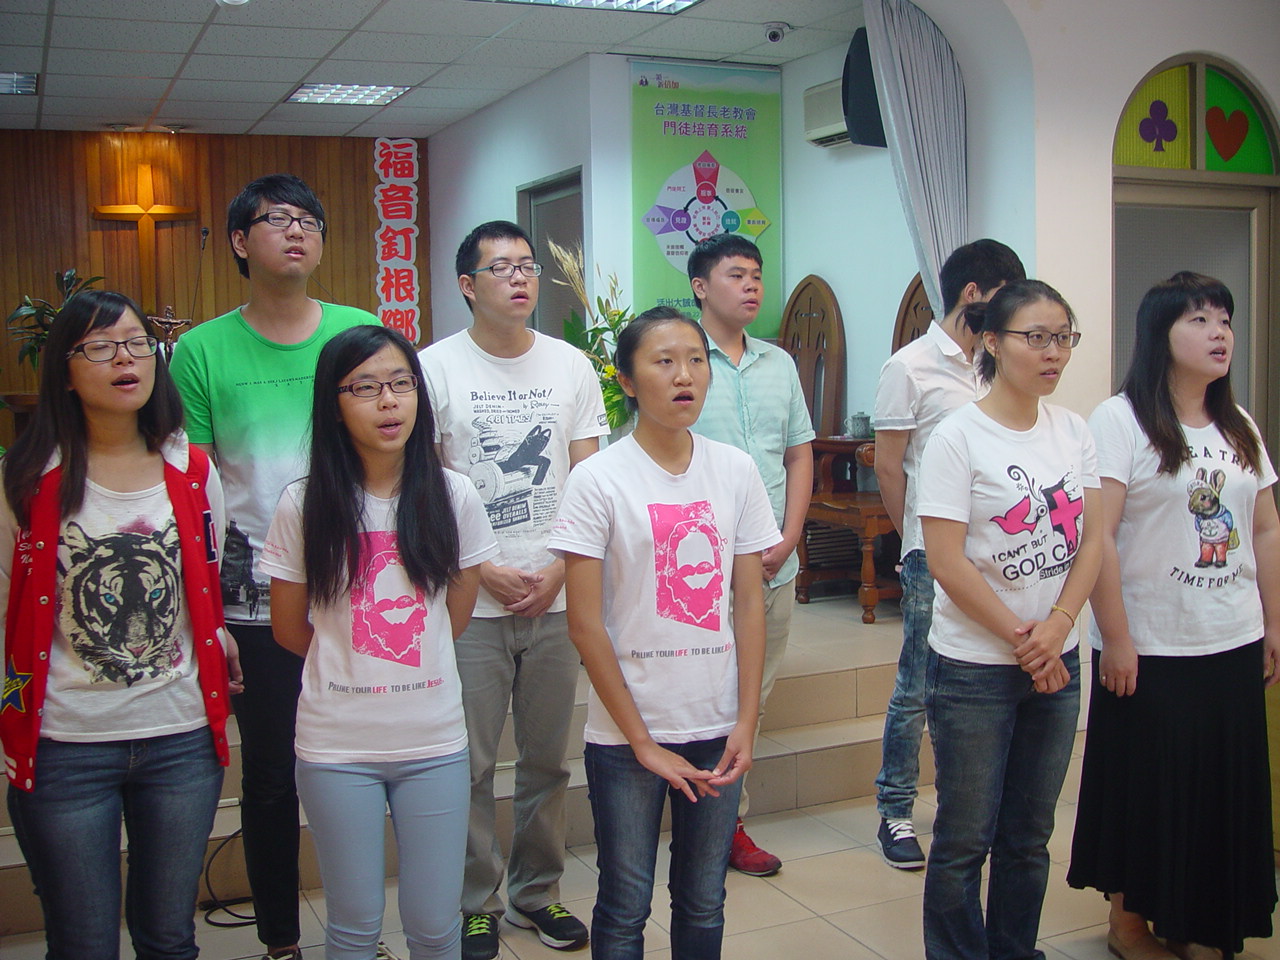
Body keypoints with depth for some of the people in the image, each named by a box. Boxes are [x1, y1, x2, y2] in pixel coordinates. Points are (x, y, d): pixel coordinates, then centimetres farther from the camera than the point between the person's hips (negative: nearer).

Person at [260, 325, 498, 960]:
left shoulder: (453, 499, -3)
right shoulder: (303, 506, -7)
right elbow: (289, 629, 4)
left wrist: (403, 664, 8)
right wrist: (354, 667, 8)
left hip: (434, 741, 1)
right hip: (337, 744, -1)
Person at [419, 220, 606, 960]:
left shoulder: (572, 366, 8)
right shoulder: (436, 367, -1)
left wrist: (557, 572, -5)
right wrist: (482, 572, -10)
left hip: (556, 597, 3)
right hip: (469, 600, -3)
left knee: (549, 759, 12)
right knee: (470, 764, 3)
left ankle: (539, 891, 28)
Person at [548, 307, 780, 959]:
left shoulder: (736, 471, 2)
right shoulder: (599, 480, -9)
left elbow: (749, 604, 4)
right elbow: (585, 624, -9)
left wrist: (746, 725, -2)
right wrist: (643, 741, -10)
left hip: (717, 730, 3)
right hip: (626, 733, -3)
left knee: (704, 904, 15)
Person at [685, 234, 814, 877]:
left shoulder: (780, 363, 13)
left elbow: (800, 456, 14)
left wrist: (787, 539, 0)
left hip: (775, 564, 6)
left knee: (752, 697, 12)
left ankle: (729, 823, 24)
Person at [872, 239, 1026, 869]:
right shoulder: (911, 368, -6)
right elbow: (888, 467, -4)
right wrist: (920, 540, 2)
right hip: (934, 558, -6)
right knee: (917, 689, 1)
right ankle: (895, 813, 14)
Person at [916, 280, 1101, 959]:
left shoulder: (1073, 431, 5)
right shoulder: (958, 437, -12)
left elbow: (1090, 540, 4)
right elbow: (946, 561, -16)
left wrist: (1056, 629, -10)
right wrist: (1020, 640, -12)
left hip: (1056, 665, 5)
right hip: (974, 668, -5)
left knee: (1029, 836, 16)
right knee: (966, 839, 4)